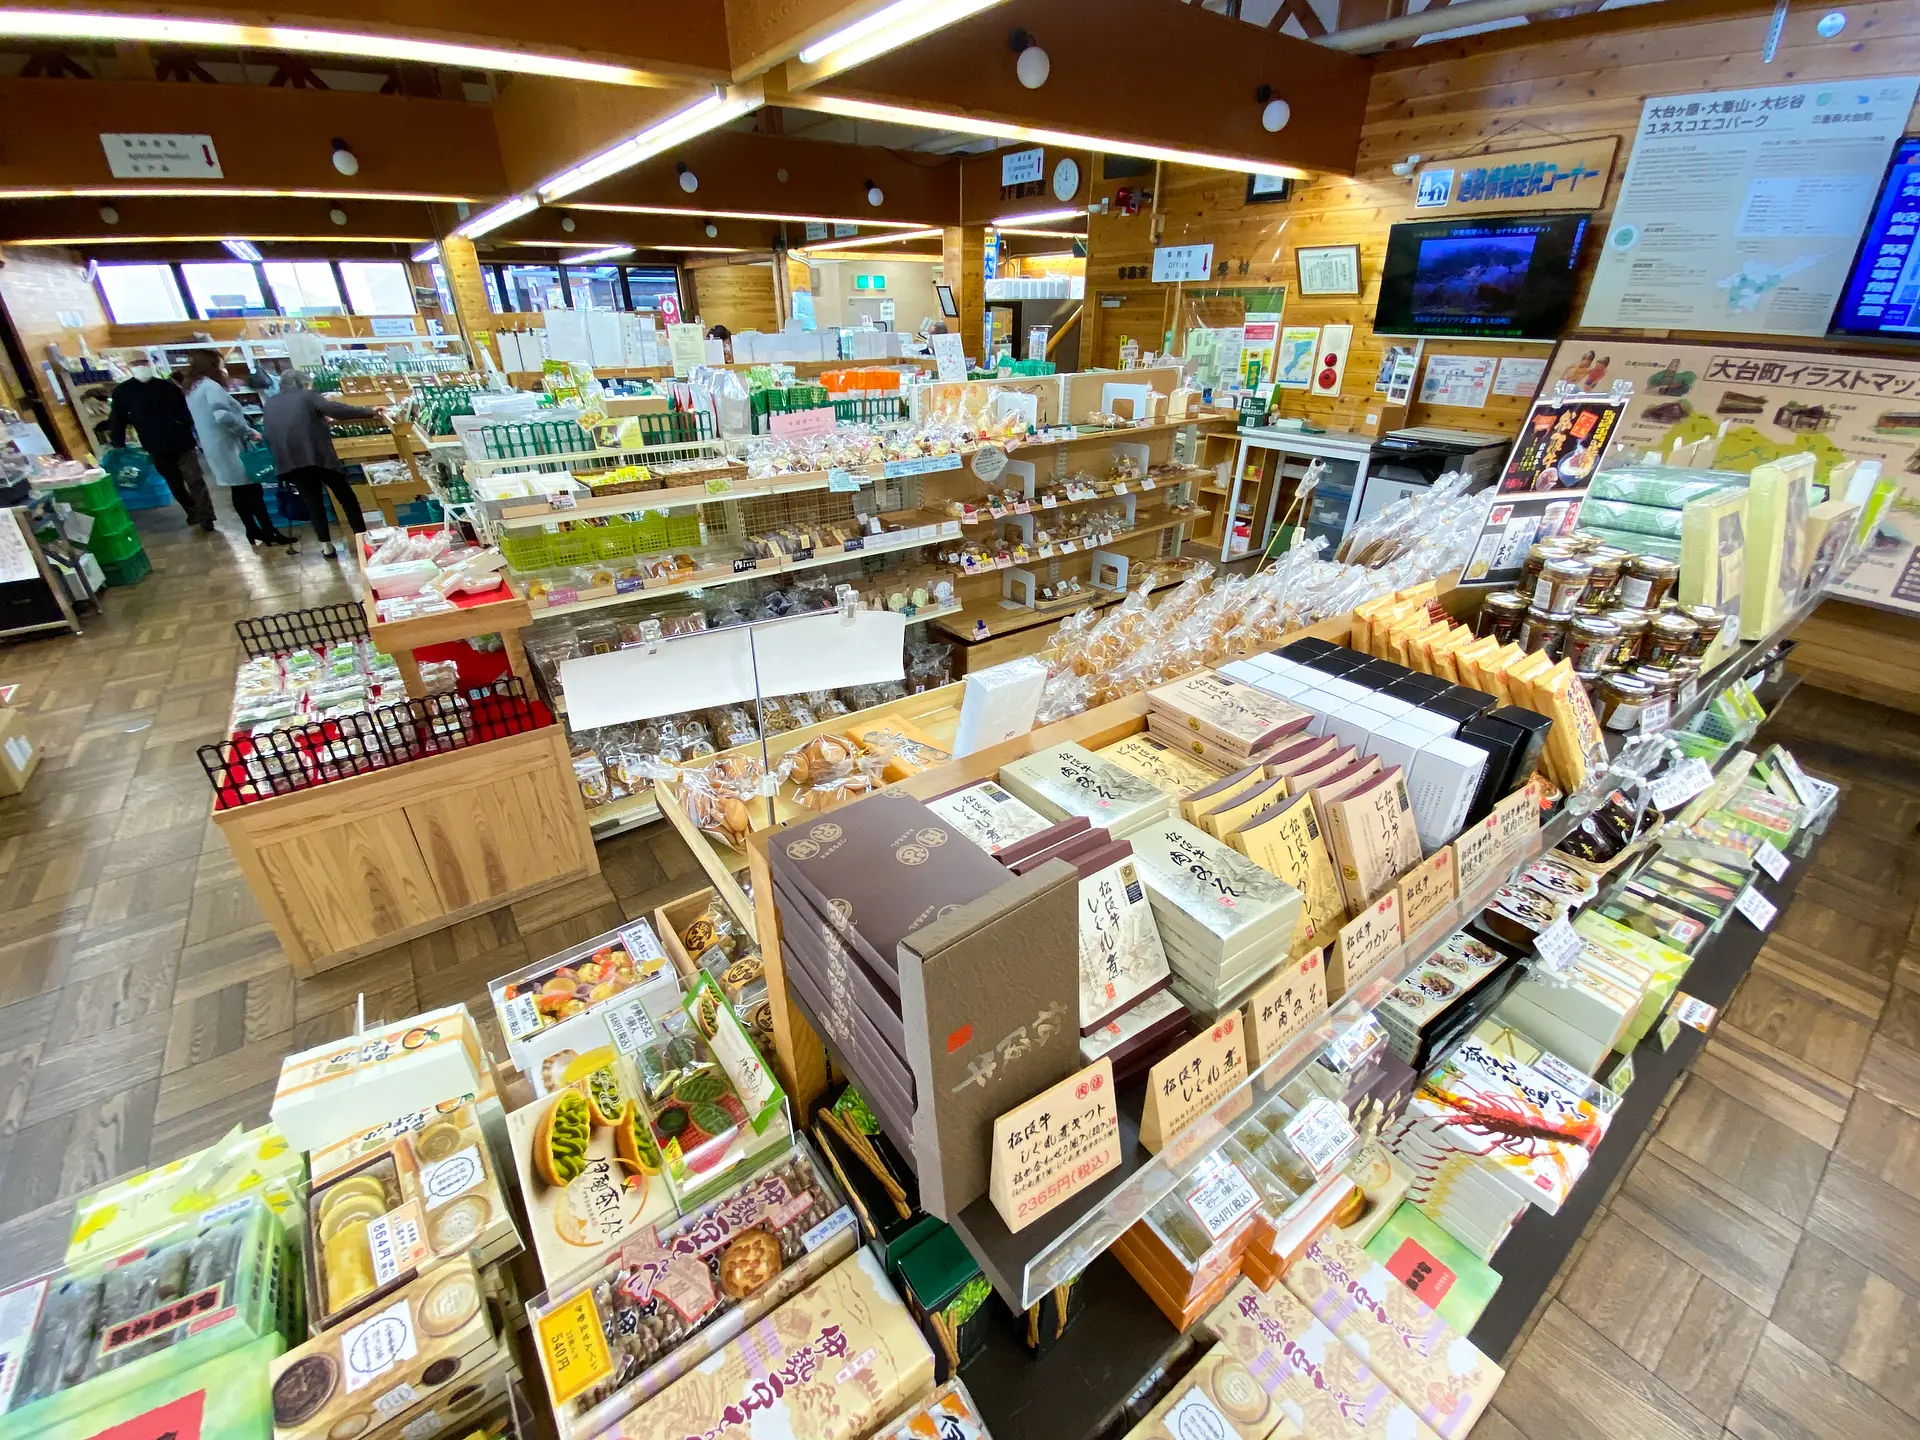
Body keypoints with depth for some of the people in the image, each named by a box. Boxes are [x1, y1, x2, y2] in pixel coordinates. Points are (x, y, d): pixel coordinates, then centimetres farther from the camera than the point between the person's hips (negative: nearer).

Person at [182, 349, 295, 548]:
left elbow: (204, 420, 23)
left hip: (216, 449, 10)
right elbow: (222, 415, -30)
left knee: (239, 492, 13)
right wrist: (250, 432, -22)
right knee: (253, 491, -7)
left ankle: (254, 532, 18)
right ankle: (270, 533, -7)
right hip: (230, 448, -10)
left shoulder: (192, 391, 18)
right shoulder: (210, 386, -14)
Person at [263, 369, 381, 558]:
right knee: (345, 496, 7)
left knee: (313, 501, 13)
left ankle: (326, 545, 11)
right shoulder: (307, 397, 4)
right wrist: (370, 412, -11)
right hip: (317, 455, -5)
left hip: (288, 461, 5)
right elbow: (336, 409, -11)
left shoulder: (270, 402, 20)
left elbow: (268, 437, 22)